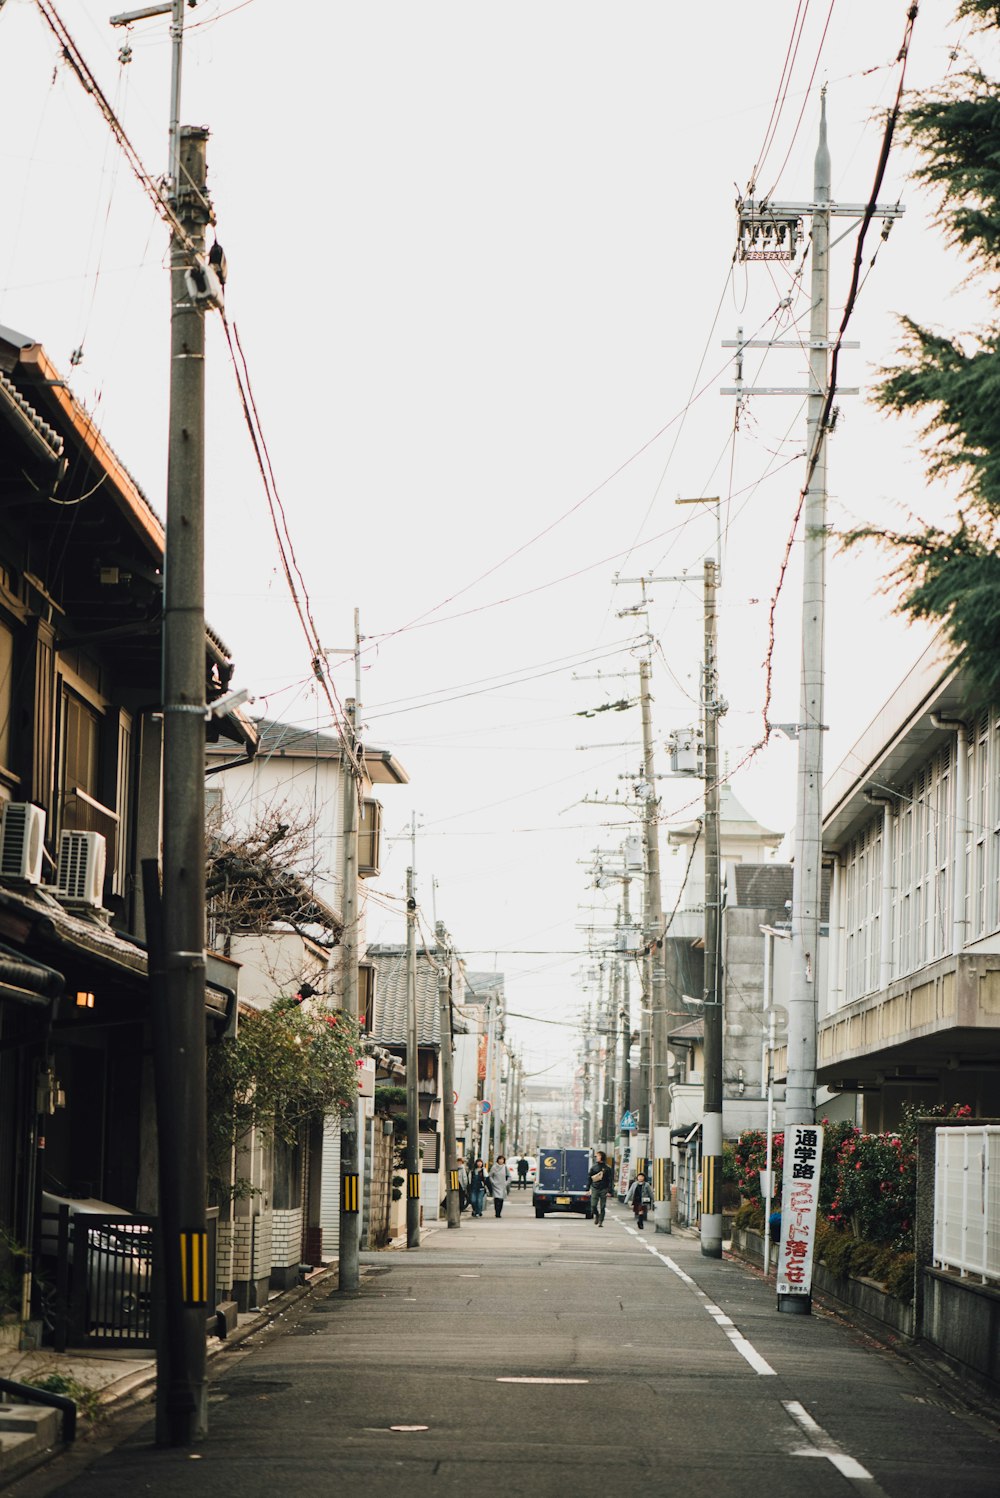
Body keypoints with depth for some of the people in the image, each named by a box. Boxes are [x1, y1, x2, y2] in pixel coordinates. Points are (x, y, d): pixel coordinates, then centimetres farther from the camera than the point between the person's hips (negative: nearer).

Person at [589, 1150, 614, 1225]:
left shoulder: (607, 1168, -1)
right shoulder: (594, 1167, 7)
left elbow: (611, 1180, -1)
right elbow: (590, 1178, 10)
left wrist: (609, 1191, -8)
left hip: (604, 1190, -2)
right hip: (595, 1189, 2)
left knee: (602, 1207, 0)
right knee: (593, 1206, -4)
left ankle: (600, 1222, 8)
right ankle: (596, 1216, 24)